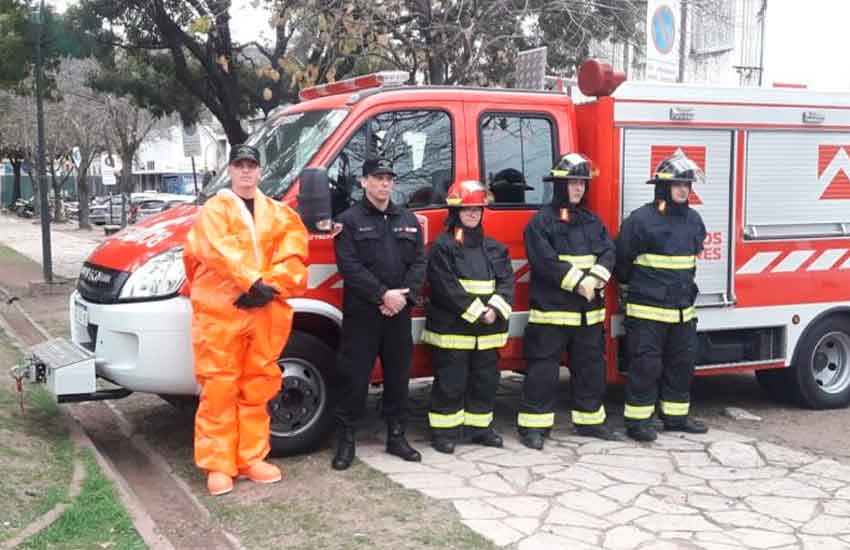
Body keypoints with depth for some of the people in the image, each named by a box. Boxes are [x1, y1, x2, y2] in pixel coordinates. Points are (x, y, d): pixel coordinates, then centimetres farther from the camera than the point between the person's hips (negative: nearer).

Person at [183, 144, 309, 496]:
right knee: (219, 389, -3)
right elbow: (221, 251, -14)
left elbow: (294, 253, 2)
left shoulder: (277, 213, 16)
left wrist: (271, 286, -13)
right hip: (220, 312, -4)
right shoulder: (214, 210, 4)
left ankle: (251, 457, 21)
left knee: (257, 388, 10)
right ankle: (218, 465, 4)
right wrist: (255, 282, -25)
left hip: (263, 313, 4)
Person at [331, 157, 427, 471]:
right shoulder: (350, 221, 0)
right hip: (361, 314, -4)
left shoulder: (408, 220, 15)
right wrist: (383, 295, -18)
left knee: (398, 376, 11)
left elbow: (419, 262, 7)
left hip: (399, 314, 5)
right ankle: (346, 441, 9)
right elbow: (349, 266, -11)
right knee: (355, 378, -2)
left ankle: (396, 436, 23)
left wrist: (403, 295, -9)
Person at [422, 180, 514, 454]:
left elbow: (506, 282, 4)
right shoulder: (442, 247, -5)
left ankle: (480, 428, 26)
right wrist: (477, 312, -19)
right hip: (451, 328, -5)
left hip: (487, 329, 6)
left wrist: (494, 310, -14)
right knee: (450, 382, 0)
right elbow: (447, 287, -15)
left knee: (485, 381, 12)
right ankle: (444, 431, 11)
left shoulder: (495, 248, 12)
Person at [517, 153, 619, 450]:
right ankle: (533, 426, 4)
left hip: (589, 310, 6)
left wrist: (595, 278, -15)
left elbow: (608, 252, 4)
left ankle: (589, 420, 28)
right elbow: (545, 261, -17)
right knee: (543, 369, -3)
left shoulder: (592, 221, 13)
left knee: (590, 366, 14)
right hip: (552, 310, -6)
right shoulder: (541, 221, -7)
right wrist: (578, 282, -19)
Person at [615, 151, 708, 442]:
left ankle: (675, 417, 28)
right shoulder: (641, 219, -12)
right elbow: (622, 260, -5)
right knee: (645, 366, -2)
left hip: (683, 308, 7)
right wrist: (636, 286, 7)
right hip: (648, 310, -7)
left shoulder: (693, 220, 8)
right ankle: (637, 421, 8)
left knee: (682, 364, 14)